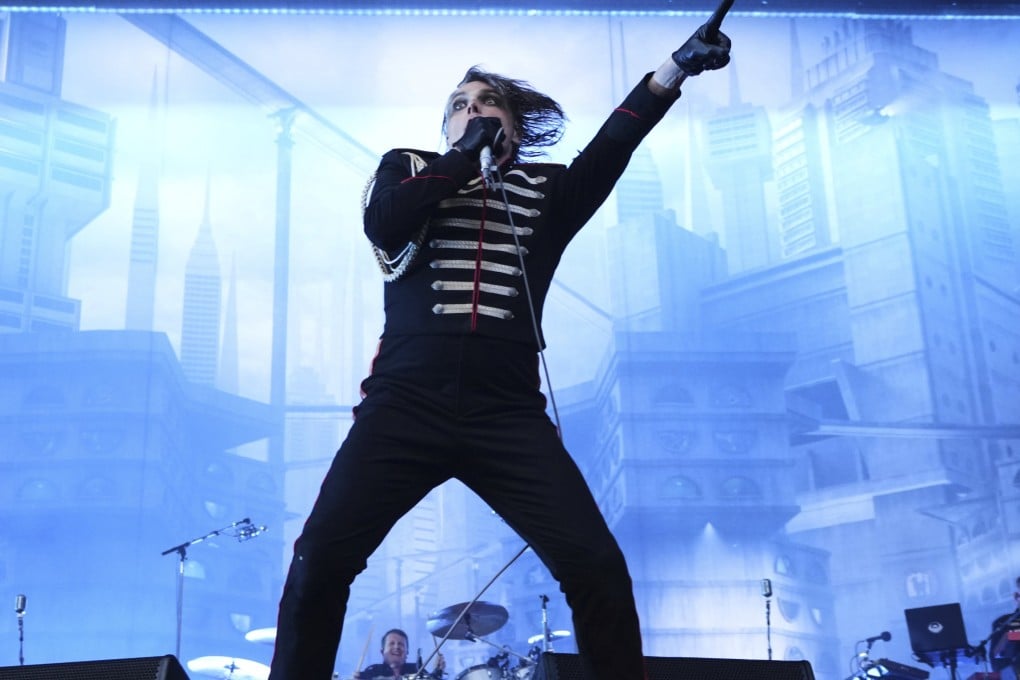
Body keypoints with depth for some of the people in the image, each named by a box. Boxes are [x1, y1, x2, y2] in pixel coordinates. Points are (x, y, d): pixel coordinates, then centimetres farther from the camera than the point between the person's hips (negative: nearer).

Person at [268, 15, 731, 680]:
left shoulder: (546, 189, 19)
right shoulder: (410, 167, 20)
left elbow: (610, 148, 1)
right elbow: (384, 225, -2)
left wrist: (673, 69, -13)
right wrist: (465, 155, 4)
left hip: (507, 413, 1)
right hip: (407, 402, 0)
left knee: (598, 568, -10)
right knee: (321, 561, -10)